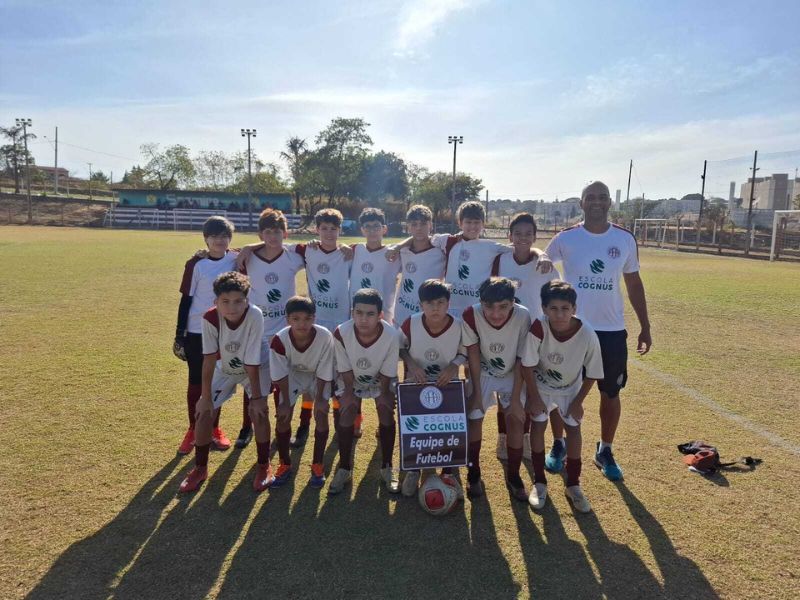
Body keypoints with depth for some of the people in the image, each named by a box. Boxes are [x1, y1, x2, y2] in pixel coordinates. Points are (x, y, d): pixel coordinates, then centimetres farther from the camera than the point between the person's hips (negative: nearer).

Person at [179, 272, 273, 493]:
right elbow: (209, 359, -23)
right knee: (204, 412, -4)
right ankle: (200, 468, 18)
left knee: (259, 410, -18)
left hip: (254, 369, -2)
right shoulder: (210, 318, -30)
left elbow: (252, 362, -30)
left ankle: (264, 467, 3)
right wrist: (205, 398, -20)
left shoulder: (254, 315, -36)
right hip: (225, 369, 2)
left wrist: (256, 396, -23)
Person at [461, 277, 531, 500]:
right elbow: (473, 355, -19)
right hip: (481, 373, 0)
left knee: (516, 420, -6)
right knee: (474, 419, -5)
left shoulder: (522, 316, -29)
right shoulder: (471, 315, -31)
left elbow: (521, 360, -19)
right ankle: (473, 475, 16)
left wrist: (516, 398, -16)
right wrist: (477, 392, -15)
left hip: (512, 374, 0)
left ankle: (513, 476, 15)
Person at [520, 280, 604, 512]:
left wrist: (578, 402, -8)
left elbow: (592, 374, -15)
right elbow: (528, 366, -22)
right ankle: (539, 482, 14)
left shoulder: (587, 336, -32)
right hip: (540, 384, -1)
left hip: (570, 387, 1)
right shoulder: (538, 328, -35)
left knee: (573, 428, 1)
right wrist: (534, 397, -14)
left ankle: (573, 485, 20)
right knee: (538, 425, -3)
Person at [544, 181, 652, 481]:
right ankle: (558, 446, 28)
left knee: (611, 392, 10)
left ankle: (605, 451, 29)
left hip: (612, 330, 2)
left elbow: (634, 284, 9)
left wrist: (645, 326, 7)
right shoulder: (566, 239, -6)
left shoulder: (625, 239, 0)